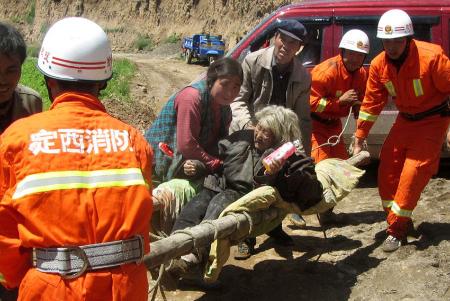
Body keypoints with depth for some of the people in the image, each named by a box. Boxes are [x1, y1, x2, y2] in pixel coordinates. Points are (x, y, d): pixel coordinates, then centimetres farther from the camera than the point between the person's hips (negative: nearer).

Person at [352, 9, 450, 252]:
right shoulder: (379, 65, -10)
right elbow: (371, 103, -1)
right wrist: (359, 137, -1)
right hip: (404, 120, 6)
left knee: (413, 172, -11)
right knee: (387, 169, 4)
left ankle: (397, 230, -1)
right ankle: (401, 221, 22)